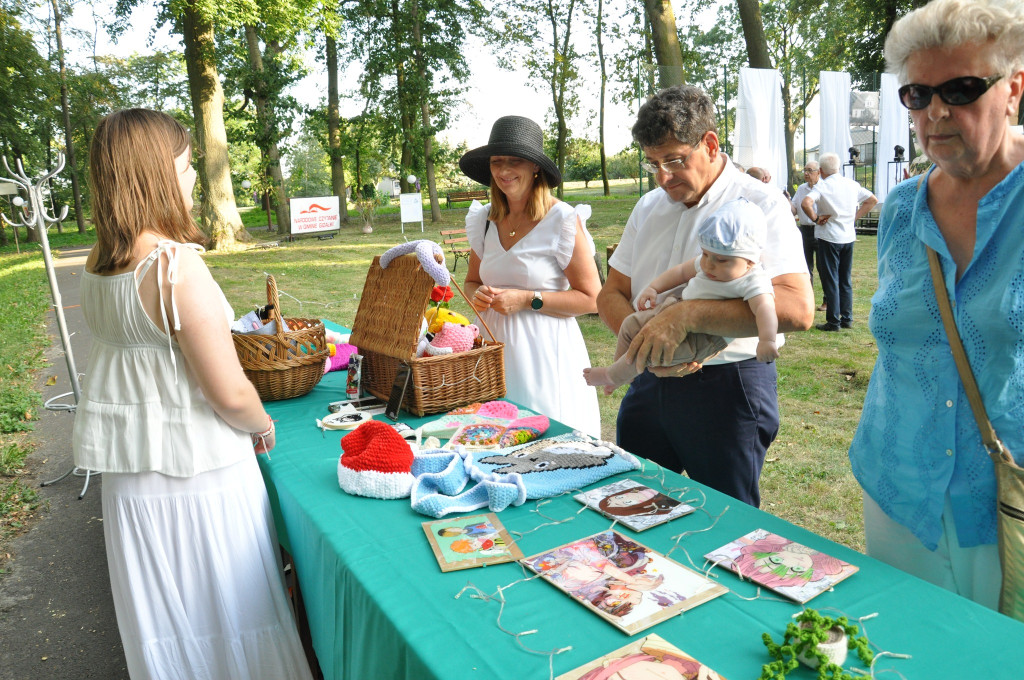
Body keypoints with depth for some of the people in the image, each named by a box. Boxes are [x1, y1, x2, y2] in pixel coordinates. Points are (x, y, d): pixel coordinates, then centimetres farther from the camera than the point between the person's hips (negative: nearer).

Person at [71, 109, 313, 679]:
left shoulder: (97, 265, 0)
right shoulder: (177, 266, -24)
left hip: (128, 476, 7)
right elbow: (230, 395, -20)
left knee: (162, 618, 23)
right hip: (196, 472, -7)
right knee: (225, 611, 13)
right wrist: (263, 425, -3)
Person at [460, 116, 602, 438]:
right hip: (496, 348, 5)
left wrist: (527, 300, -16)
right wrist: (477, 295, -3)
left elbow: (591, 299, -10)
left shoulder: (563, 221, -9)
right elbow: (472, 281, 21)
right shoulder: (484, 220, 7)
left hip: (546, 352, -5)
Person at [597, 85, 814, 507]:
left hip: (729, 390, -5)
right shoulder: (648, 207, 10)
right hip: (649, 383, 6)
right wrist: (646, 343, -12)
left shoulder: (761, 205, -10)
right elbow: (611, 294, 9)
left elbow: (797, 309, -24)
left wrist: (686, 316, -31)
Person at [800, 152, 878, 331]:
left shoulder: (822, 186, -11)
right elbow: (872, 200, 17)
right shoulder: (852, 184, 8)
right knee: (846, 280, 14)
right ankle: (847, 319, 18)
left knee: (830, 280, 0)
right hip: (849, 237, 6)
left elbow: (805, 203, -28)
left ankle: (833, 321, 1)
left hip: (829, 237, -6)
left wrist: (815, 219, -13)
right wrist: (855, 217, 12)